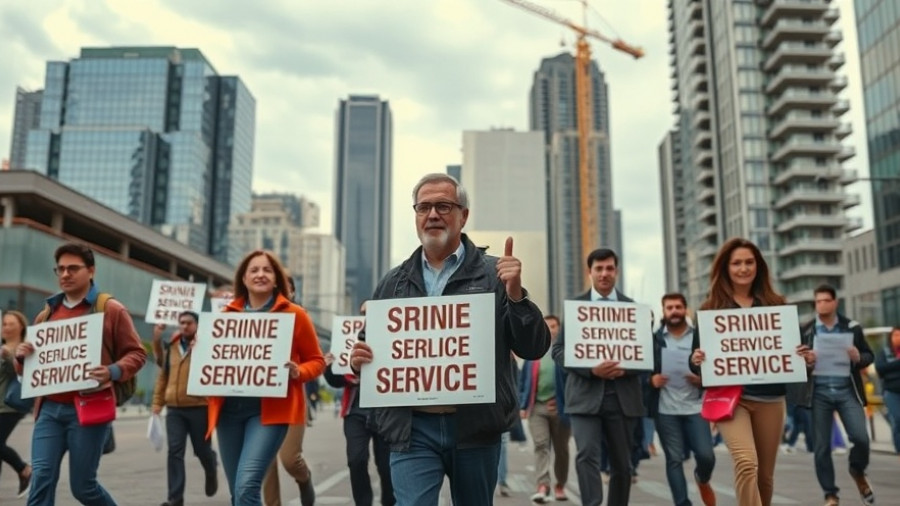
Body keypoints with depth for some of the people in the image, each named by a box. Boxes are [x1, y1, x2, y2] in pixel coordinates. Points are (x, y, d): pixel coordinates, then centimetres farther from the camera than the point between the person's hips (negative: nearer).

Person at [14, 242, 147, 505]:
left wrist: (113, 372, -20)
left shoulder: (111, 309, 0)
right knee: (41, 479, -5)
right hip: (49, 409, 5)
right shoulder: (47, 313, 14)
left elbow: (136, 353, 0)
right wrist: (21, 357, -1)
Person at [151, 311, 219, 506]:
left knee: (201, 449, 9)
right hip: (174, 409, 3)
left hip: (199, 407, -3)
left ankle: (211, 472, 42)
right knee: (175, 452, -2)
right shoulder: (170, 347, 10)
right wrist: (157, 402, 12)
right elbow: (163, 376, 14)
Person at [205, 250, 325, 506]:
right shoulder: (227, 314, 10)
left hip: (269, 409, -4)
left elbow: (316, 361, 6)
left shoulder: (294, 314, 1)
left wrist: (297, 372, -14)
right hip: (229, 409, 5)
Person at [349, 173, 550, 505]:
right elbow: (371, 350, 18)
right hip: (413, 430, 1)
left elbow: (534, 348, -3)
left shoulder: (493, 274, 0)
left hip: (476, 428, -1)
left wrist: (515, 294, -17)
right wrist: (359, 360, -5)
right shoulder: (393, 283, 9)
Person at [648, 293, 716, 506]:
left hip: (695, 407, 0)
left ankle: (702, 480, 30)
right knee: (674, 459, 1)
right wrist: (651, 379, -13)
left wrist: (702, 380, -11)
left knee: (706, 455, -4)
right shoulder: (654, 338, 5)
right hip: (666, 410, 0)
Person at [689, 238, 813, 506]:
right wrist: (696, 361, -19)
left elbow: (792, 350, 12)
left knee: (765, 474, 12)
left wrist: (806, 358, -10)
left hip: (771, 399, 3)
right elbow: (697, 360, 3)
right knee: (747, 463, -24)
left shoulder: (775, 305, 8)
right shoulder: (710, 309, 2)